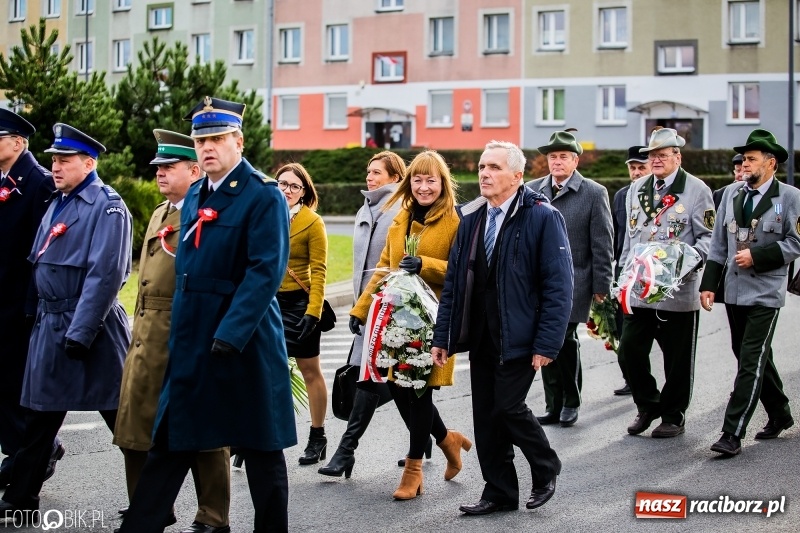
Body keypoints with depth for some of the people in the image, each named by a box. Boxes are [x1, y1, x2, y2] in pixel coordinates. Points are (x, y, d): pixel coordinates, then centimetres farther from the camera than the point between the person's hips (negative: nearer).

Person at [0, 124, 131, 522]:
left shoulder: (107, 206, -13)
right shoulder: (58, 202, 13)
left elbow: (105, 274, -20)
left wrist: (80, 332, -22)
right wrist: (43, 319, 13)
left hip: (90, 326, -8)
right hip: (49, 325, 8)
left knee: (121, 416, 1)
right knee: (40, 415, 12)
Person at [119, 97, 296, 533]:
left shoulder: (263, 196, -11)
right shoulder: (195, 197, 13)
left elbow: (265, 272, -18)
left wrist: (230, 334, -24)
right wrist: (181, 331, 15)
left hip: (244, 340, -7)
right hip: (190, 342, 7)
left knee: (260, 447, 5)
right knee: (170, 441, 8)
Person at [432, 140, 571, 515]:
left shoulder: (542, 217, -10)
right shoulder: (470, 217, 8)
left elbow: (558, 285, -13)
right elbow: (453, 280, 12)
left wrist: (547, 343, -18)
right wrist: (442, 337, 8)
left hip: (518, 336, -6)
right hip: (480, 337, 6)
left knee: (507, 407, -8)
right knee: (485, 415, 7)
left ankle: (546, 470, 19)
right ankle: (499, 493, 20)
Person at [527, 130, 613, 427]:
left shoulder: (594, 193, -2)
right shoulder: (533, 190, 8)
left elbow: (602, 244, -2)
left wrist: (601, 286, -4)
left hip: (573, 284, -4)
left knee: (565, 338, -7)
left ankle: (571, 402, 12)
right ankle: (553, 406, 14)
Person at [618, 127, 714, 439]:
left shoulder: (696, 190, -3)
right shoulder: (637, 189, 14)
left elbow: (708, 237, -3)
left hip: (678, 291, -4)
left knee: (677, 358, 5)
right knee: (630, 351, 2)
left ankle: (673, 416, 19)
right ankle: (647, 406, 21)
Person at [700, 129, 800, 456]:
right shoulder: (731, 194, 11)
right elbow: (719, 244, 12)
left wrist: (756, 254, -17)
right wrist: (708, 283, 5)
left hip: (765, 293, -6)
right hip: (735, 291, 6)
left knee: (751, 362, -10)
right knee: (756, 358, 16)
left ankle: (733, 434, -11)